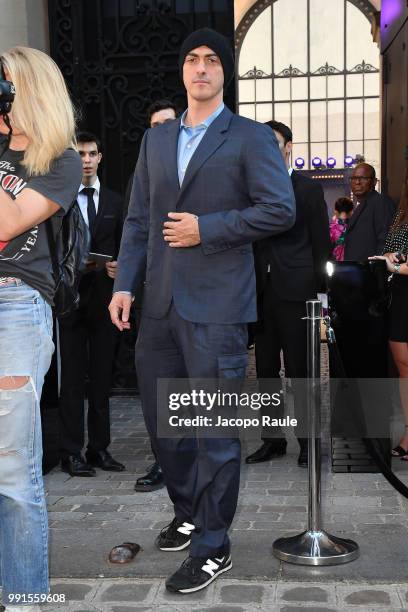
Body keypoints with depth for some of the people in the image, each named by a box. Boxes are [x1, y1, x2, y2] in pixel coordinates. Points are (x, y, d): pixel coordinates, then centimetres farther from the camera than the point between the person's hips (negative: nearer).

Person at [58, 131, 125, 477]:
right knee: (73, 378, 0)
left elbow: (122, 249, 14)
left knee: (102, 377, 8)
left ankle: (100, 448, 17)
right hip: (71, 297, -3)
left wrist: (120, 268, -6)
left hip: (104, 298, 4)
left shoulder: (114, 202, 13)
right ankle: (71, 452, 8)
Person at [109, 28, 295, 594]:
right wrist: (124, 285, 5)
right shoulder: (155, 140, 17)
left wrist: (206, 228, -12)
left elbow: (280, 210, -8)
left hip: (216, 305, -6)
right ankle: (189, 513, 37)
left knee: (216, 429, 0)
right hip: (160, 303, 6)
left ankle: (212, 548, 15)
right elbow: (138, 220, 15)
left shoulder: (251, 138, 1)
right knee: (162, 421, 15)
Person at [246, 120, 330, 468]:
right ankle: (273, 439, 19)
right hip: (262, 291, 4)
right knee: (266, 369, 9)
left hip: (295, 291, -4)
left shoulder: (309, 189, 2)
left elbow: (321, 244, 0)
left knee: (300, 370, 1)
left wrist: (321, 292, -5)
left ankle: (308, 440, 12)